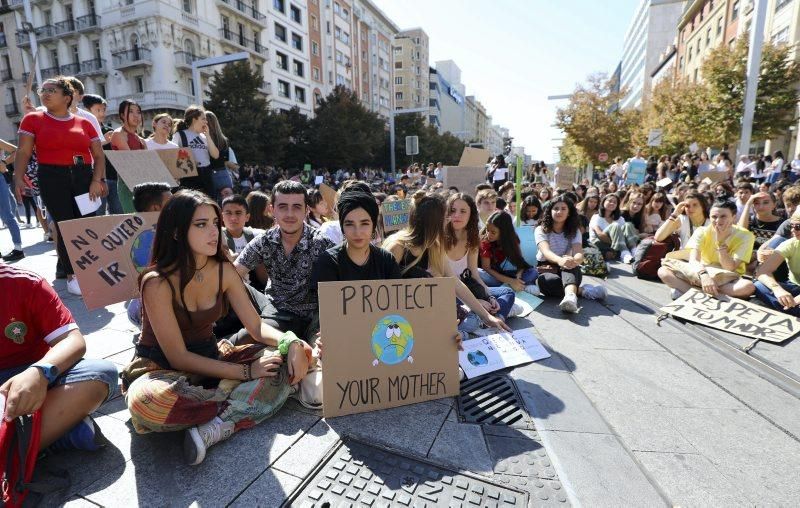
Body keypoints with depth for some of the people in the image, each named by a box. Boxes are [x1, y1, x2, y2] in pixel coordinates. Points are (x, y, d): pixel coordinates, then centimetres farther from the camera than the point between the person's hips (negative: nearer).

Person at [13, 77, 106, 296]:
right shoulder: (33, 119, 6)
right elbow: (23, 152, 1)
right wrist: (18, 178, -13)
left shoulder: (84, 123, 10)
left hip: (84, 176, 2)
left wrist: (97, 180, -6)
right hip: (52, 178, -1)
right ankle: (71, 275, 10)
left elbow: (99, 155, 8)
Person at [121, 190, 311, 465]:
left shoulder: (224, 270, -5)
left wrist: (291, 341, -24)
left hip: (211, 358, 5)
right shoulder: (157, 283, -20)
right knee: (146, 400, -40)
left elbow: (257, 326, -3)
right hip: (161, 368, -4)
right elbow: (178, 357, -20)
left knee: (289, 355, -16)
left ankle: (218, 427, -30)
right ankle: (243, 404, -18)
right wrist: (246, 372, -24)